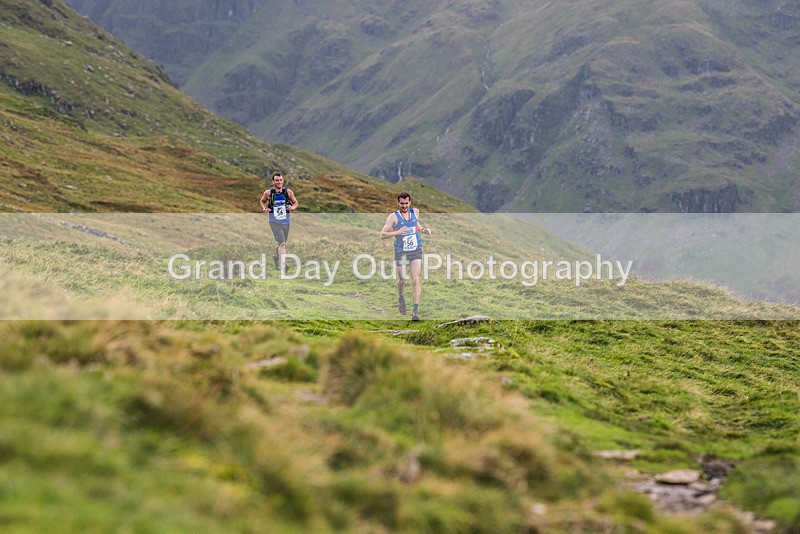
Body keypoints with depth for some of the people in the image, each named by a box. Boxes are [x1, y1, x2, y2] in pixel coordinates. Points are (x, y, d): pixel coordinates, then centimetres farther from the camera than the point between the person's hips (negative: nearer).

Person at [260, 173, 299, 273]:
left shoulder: (288, 192, -4)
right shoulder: (268, 193, -7)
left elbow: (296, 203, 8)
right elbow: (262, 201, 13)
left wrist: (292, 207, -14)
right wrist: (264, 209, -6)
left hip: (285, 222, 3)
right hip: (274, 222, -3)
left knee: (281, 243, 18)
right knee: (282, 244, -18)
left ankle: (276, 257, 50)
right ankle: (282, 267, -19)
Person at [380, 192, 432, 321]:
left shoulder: (415, 212, 4)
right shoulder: (394, 217, -9)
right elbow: (382, 235, -12)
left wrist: (424, 230, 7)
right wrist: (398, 232, -25)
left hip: (416, 251, 2)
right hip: (401, 252, -1)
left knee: (415, 280, -10)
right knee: (402, 280, 12)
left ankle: (416, 310, -12)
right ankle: (400, 298, 45)